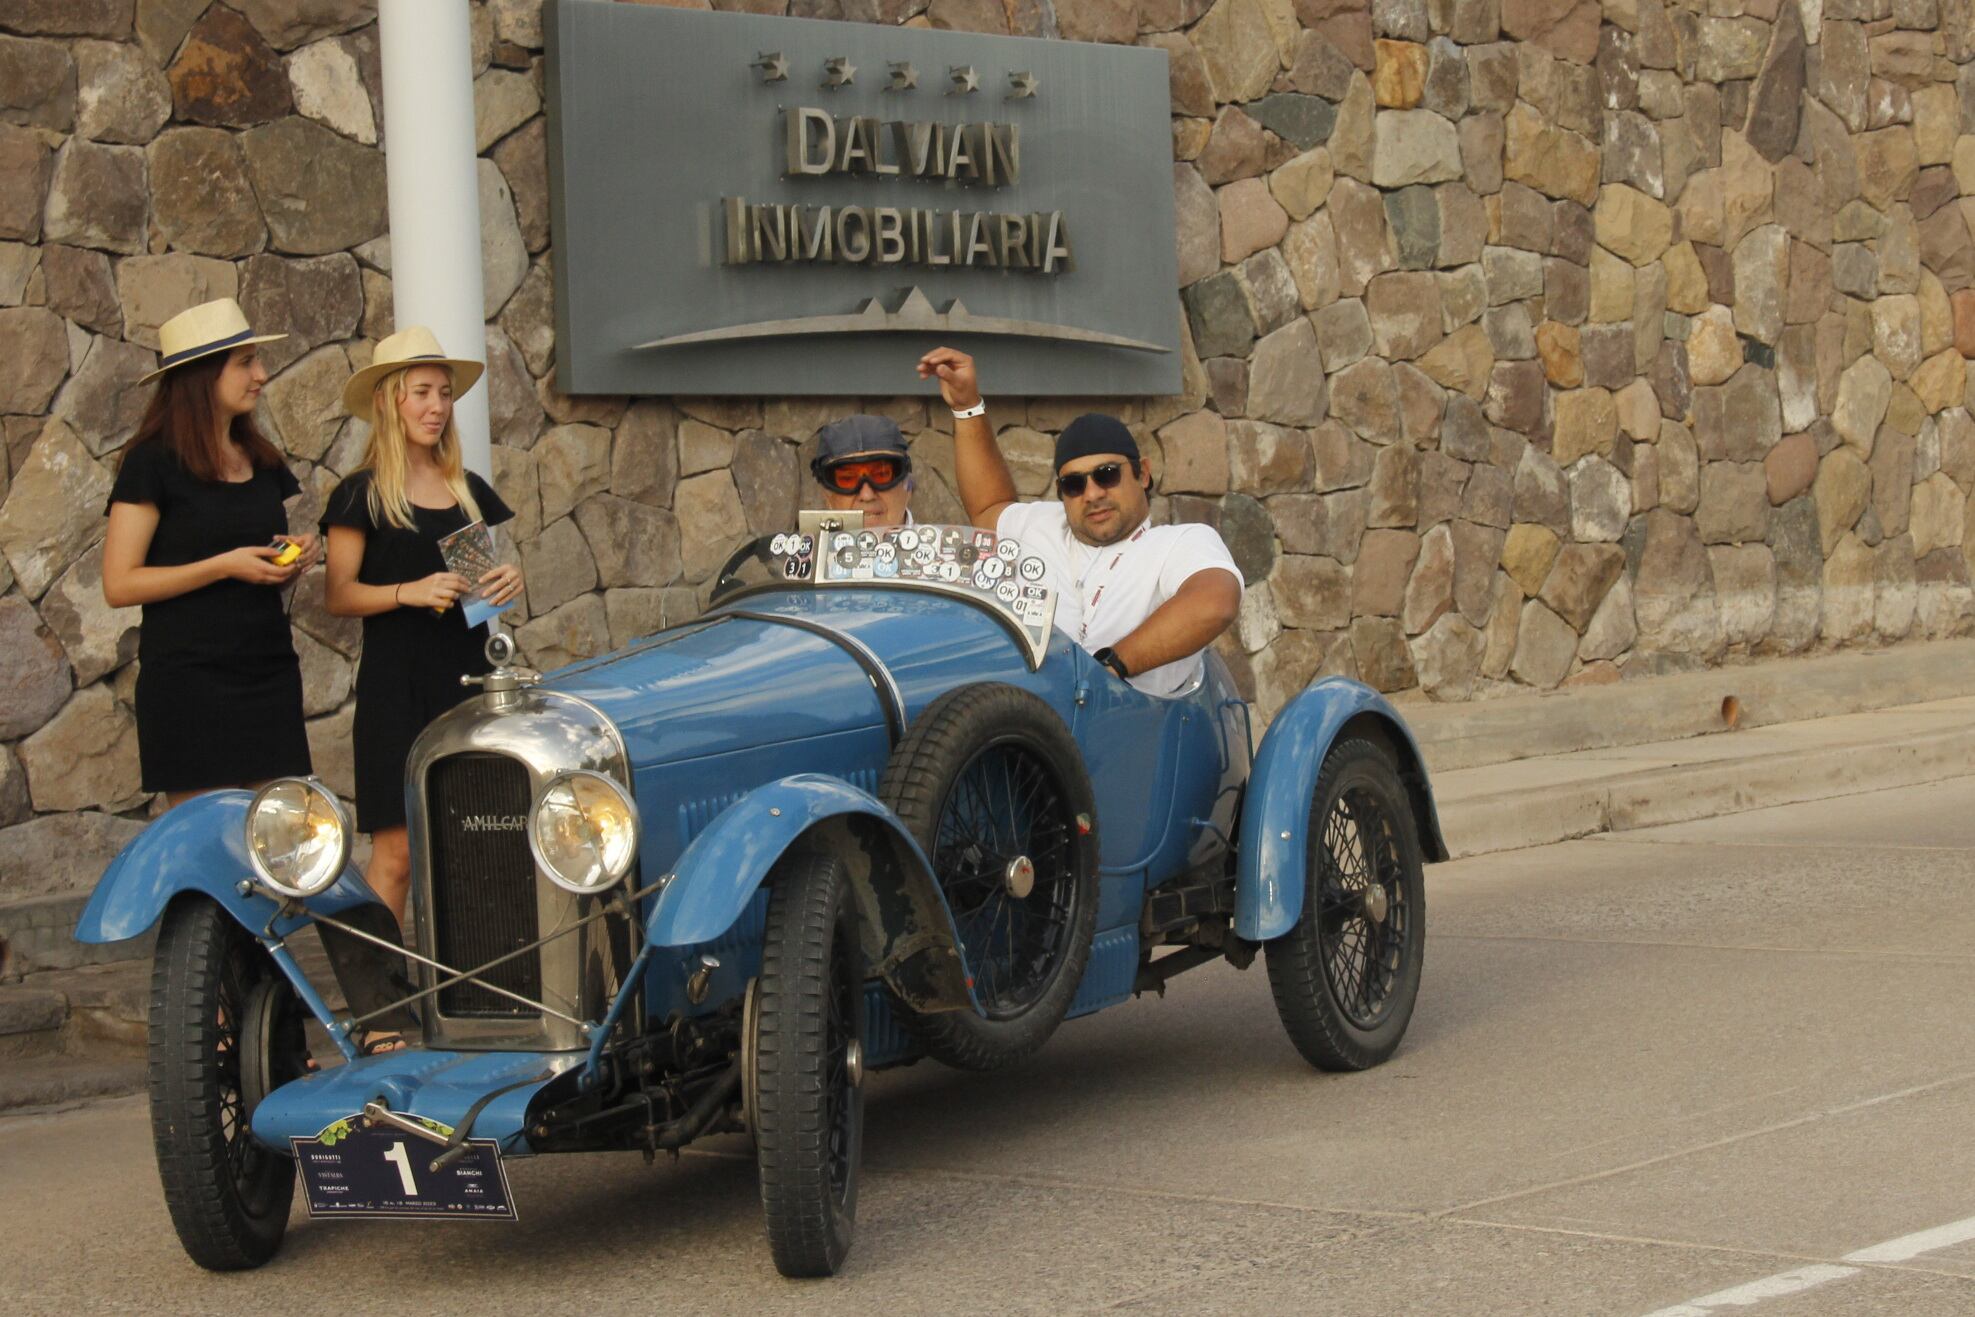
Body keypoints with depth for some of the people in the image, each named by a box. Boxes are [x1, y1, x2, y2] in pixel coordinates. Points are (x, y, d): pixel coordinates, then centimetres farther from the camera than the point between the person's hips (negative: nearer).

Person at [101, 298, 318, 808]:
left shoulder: (263, 460, 15)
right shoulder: (153, 463, -5)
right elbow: (119, 584, -10)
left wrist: (294, 557, 4)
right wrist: (224, 565, -16)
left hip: (269, 672, 6)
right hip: (189, 681, -6)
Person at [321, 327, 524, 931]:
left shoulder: (471, 490, 15)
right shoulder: (362, 495, 0)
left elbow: (500, 565, 23)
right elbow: (339, 596, -4)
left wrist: (511, 580, 0)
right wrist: (409, 592, -19)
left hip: (469, 678, 5)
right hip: (397, 684, -5)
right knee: (397, 851, -10)